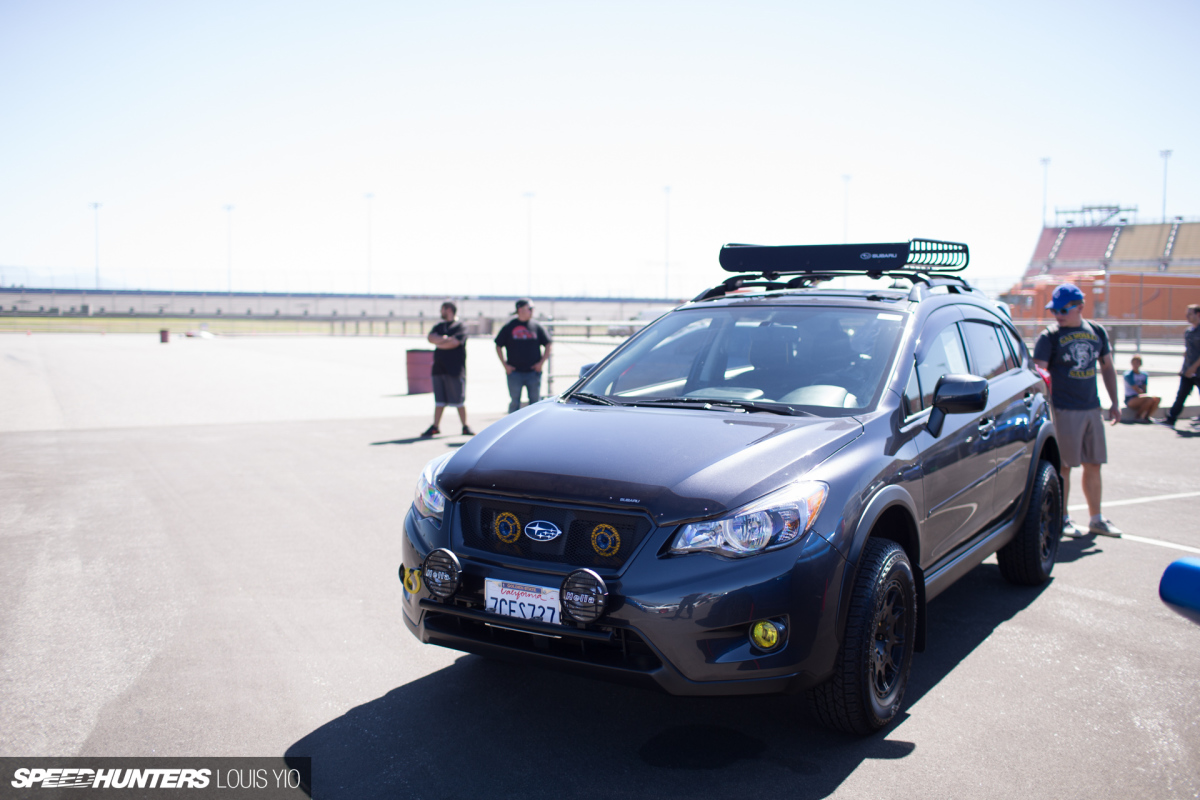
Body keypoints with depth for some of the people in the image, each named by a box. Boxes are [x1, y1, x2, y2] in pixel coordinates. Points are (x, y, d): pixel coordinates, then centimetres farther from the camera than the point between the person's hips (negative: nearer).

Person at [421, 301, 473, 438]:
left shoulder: (460, 327, -2)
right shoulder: (439, 326, 18)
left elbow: (455, 342, -16)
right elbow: (431, 337, 2)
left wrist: (438, 343, -4)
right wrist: (445, 339, -12)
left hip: (455, 369, -6)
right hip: (439, 368, 6)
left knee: (459, 400, 0)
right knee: (439, 400, 9)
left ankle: (465, 427, 10)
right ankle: (435, 427, 13)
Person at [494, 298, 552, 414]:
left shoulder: (536, 327, 5)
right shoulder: (509, 327, 2)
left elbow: (548, 345, 10)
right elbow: (498, 346, 7)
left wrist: (541, 362, 0)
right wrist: (505, 364, -1)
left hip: (533, 372, 1)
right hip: (514, 372, -1)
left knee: (535, 402, 5)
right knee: (514, 402, 4)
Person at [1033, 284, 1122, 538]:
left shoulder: (1097, 332, 8)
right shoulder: (1049, 336, -6)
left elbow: (1107, 367, 16)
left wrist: (1115, 403, 12)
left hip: (1093, 408, 5)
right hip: (1064, 410, -5)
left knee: (1093, 465, 10)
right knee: (1063, 466, 0)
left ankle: (1096, 519, 21)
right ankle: (1062, 519, 12)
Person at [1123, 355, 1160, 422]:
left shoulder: (1144, 375, 12)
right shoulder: (1128, 375, -9)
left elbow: (1144, 390, 4)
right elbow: (1137, 390, -13)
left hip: (1140, 398, 6)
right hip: (1130, 399, -6)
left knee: (1157, 399, -18)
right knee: (1149, 399, -31)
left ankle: (1146, 416, -10)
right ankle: (1137, 415, -10)